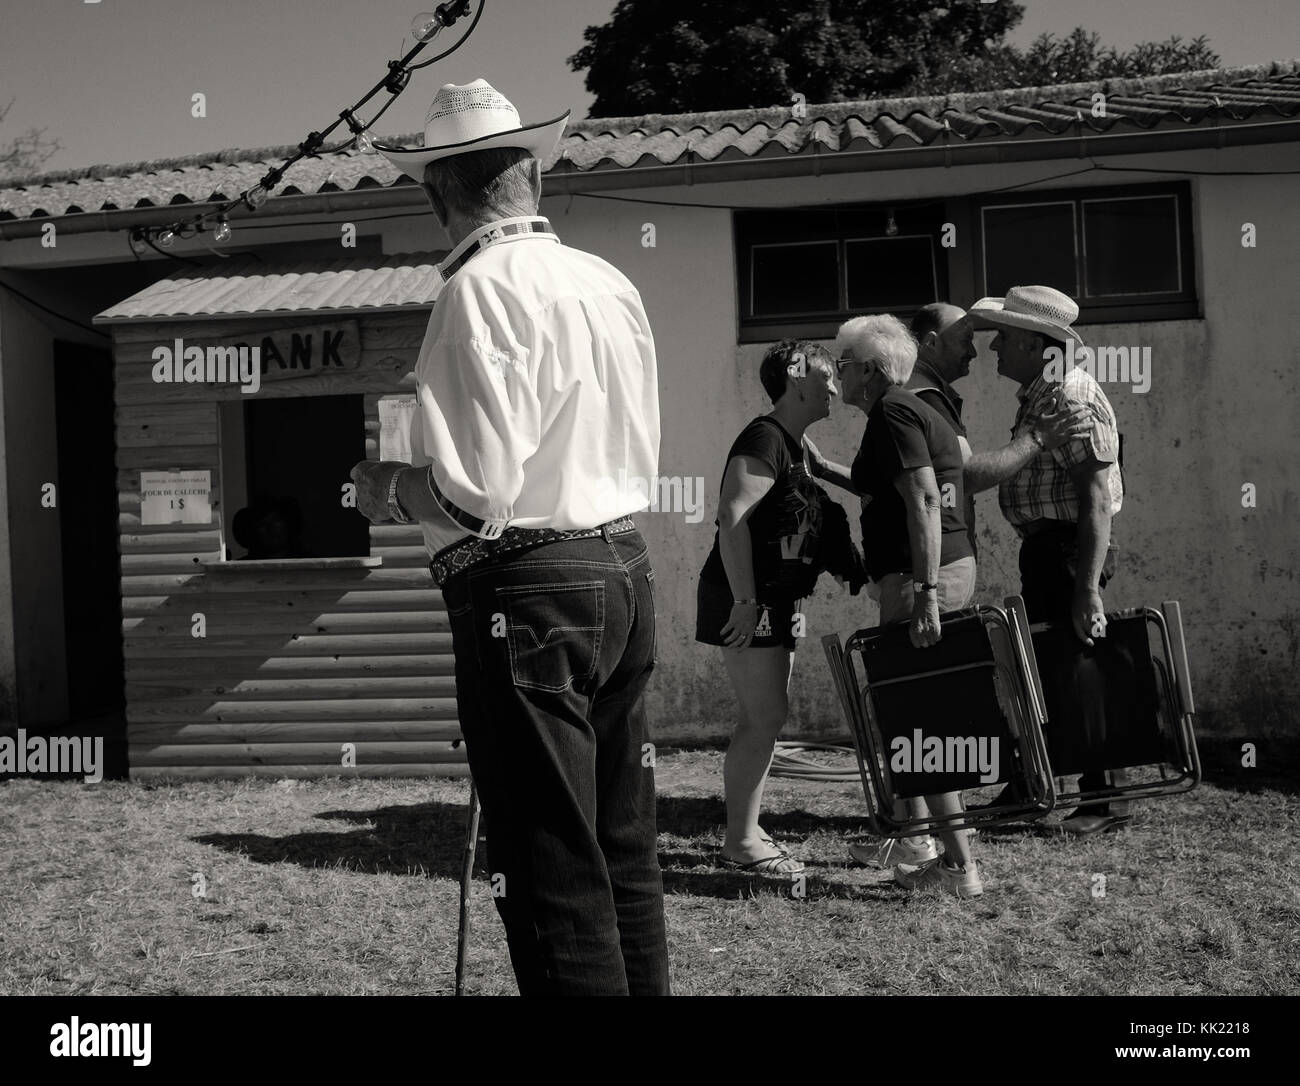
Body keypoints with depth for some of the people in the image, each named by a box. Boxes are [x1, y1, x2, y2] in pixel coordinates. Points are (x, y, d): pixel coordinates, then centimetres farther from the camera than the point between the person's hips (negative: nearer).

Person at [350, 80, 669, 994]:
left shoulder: (483, 289, -13)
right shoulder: (610, 283, 9)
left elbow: (476, 493, -19)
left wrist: (386, 487, -1)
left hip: (529, 591, -8)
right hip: (626, 567, 8)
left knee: (556, 879, -1)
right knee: (626, 851, 17)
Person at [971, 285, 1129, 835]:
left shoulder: (1073, 398, -17)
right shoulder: (1036, 398, 14)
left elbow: (1097, 498, -22)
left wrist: (1088, 587, -26)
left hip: (1070, 549, -10)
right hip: (1042, 548, 10)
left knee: (1077, 674, -5)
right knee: (1036, 670, 14)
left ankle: (1106, 797, 5)